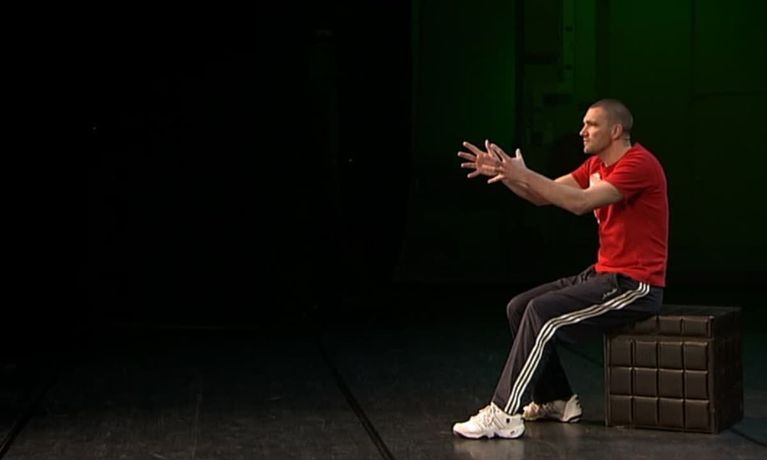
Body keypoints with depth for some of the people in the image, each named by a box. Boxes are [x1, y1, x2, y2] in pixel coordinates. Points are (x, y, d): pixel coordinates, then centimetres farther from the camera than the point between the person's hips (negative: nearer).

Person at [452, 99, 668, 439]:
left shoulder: (639, 164, -17)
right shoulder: (596, 165, 13)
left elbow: (580, 202, -28)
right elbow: (544, 195, 8)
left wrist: (525, 175, -26)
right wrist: (504, 174, -8)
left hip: (636, 286, -10)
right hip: (604, 275, 10)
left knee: (543, 313, -23)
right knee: (519, 308, 3)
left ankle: (504, 414, -20)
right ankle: (557, 399, 9)